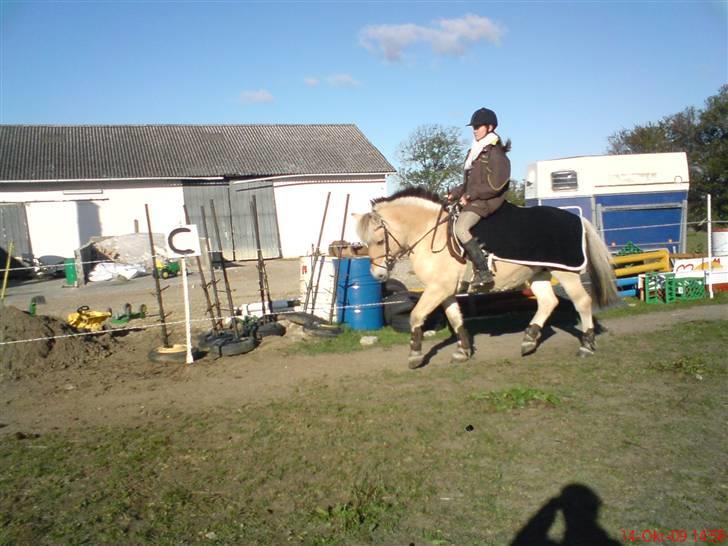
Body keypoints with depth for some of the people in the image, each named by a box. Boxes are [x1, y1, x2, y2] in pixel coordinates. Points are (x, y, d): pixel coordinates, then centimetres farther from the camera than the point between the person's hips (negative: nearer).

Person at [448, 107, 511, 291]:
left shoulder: (495, 152, -9)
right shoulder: (475, 152, 18)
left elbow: (495, 185, -17)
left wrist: (471, 195, -17)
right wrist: (454, 194, 10)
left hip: (487, 201, -10)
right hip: (473, 200, 11)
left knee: (460, 228, -28)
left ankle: (484, 272, -25)